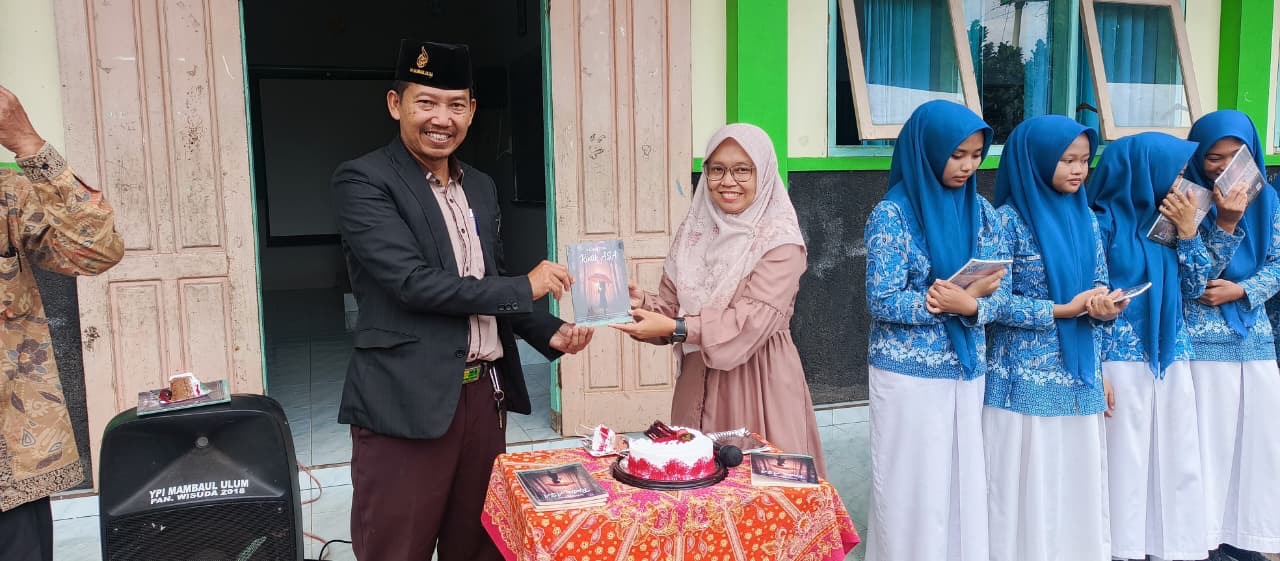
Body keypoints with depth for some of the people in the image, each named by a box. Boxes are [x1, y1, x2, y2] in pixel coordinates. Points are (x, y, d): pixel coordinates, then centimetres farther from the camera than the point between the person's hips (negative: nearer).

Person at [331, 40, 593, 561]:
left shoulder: (481, 186, 13)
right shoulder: (363, 180, -9)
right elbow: (412, 282, -19)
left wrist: (550, 332, 3)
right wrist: (524, 288, -12)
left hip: (484, 394, 6)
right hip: (406, 400, -6)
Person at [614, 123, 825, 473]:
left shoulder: (780, 240, -10)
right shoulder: (694, 231, 6)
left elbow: (753, 320, -19)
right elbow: (672, 307, 5)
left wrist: (676, 328, -23)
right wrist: (642, 302, -16)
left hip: (759, 382, -4)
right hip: (699, 382, 5)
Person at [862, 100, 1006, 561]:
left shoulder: (981, 212, 6)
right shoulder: (892, 214, -11)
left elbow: (998, 293, 3)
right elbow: (883, 302, -17)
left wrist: (967, 305, -19)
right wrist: (970, 294, -18)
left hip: (967, 372, 5)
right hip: (908, 375, -5)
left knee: (965, 484, 11)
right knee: (913, 488, 3)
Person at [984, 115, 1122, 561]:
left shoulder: (1084, 216, 8)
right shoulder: (1009, 220, -10)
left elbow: (1098, 282, 13)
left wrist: (1105, 304, -8)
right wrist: (1063, 310, -18)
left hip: (1080, 375, 6)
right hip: (1026, 376, -5)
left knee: (1078, 480, 11)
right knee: (1027, 484, 2)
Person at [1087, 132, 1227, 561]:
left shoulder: (1167, 220, 11)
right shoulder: (1103, 221, -10)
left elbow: (1194, 287, 11)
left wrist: (1188, 231, -2)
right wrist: (1095, 373, -13)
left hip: (1172, 357, 7)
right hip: (1123, 359, -7)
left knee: (1177, 460, 11)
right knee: (1124, 462, 1)